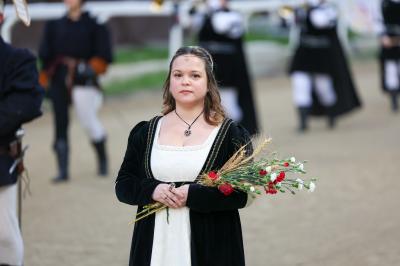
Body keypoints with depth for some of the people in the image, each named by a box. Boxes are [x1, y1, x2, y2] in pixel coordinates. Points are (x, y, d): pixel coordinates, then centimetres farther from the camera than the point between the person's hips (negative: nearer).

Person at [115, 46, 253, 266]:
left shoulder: (230, 134, 2)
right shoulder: (145, 133, 11)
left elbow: (241, 194, -6)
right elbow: (123, 185, 10)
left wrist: (192, 194, -17)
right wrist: (152, 191, -11)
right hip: (156, 246, 3)